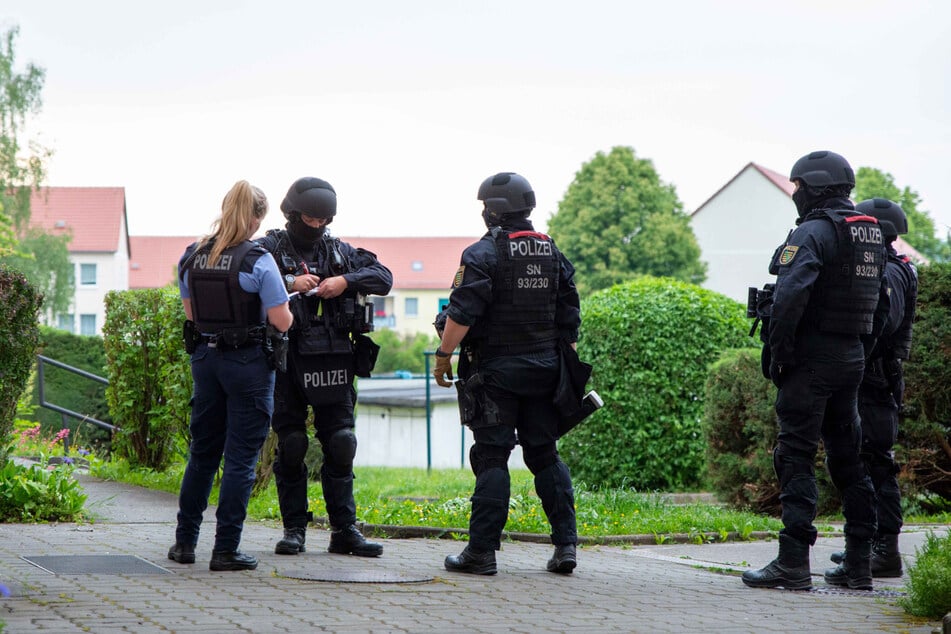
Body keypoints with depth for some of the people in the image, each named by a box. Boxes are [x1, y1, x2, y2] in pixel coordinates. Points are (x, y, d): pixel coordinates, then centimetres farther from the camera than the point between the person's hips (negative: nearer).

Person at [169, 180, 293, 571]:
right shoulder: (258, 261, -15)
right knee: (241, 458, 1)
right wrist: (290, 293, 5)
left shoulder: (191, 257, 3)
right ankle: (225, 550, 1)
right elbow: (282, 322, -13)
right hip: (248, 361, -6)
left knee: (202, 451, 18)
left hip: (204, 357, 6)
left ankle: (185, 542, 23)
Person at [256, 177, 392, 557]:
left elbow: (384, 278, 8)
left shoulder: (339, 251, 13)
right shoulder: (270, 248, 1)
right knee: (290, 447, 2)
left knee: (340, 446, 2)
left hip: (333, 361, 3)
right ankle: (294, 529, 9)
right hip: (287, 363, -3)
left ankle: (344, 530, 6)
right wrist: (288, 283, -21)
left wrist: (346, 281, -8)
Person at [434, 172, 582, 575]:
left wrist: (443, 355, -7)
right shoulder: (553, 254, 11)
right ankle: (565, 545, 6)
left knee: (491, 458, -4)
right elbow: (570, 318, 15)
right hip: (543, 371, 6)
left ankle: (482, 551, -5)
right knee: (545, 456, 11)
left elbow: (462, 313, -17)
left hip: (495, 373, -5)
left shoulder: (483, 254, -9)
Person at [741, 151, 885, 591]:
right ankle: (858, 566, 15)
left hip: (812, 358, -8)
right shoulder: (871, 234, 14)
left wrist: (778, 354, -17)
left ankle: (793, 564, -9)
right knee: (847, 456, 13)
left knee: (796, 457, -6)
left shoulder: (812, 233, -13)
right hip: (853, 357, 8)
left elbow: (789, 296, -24)